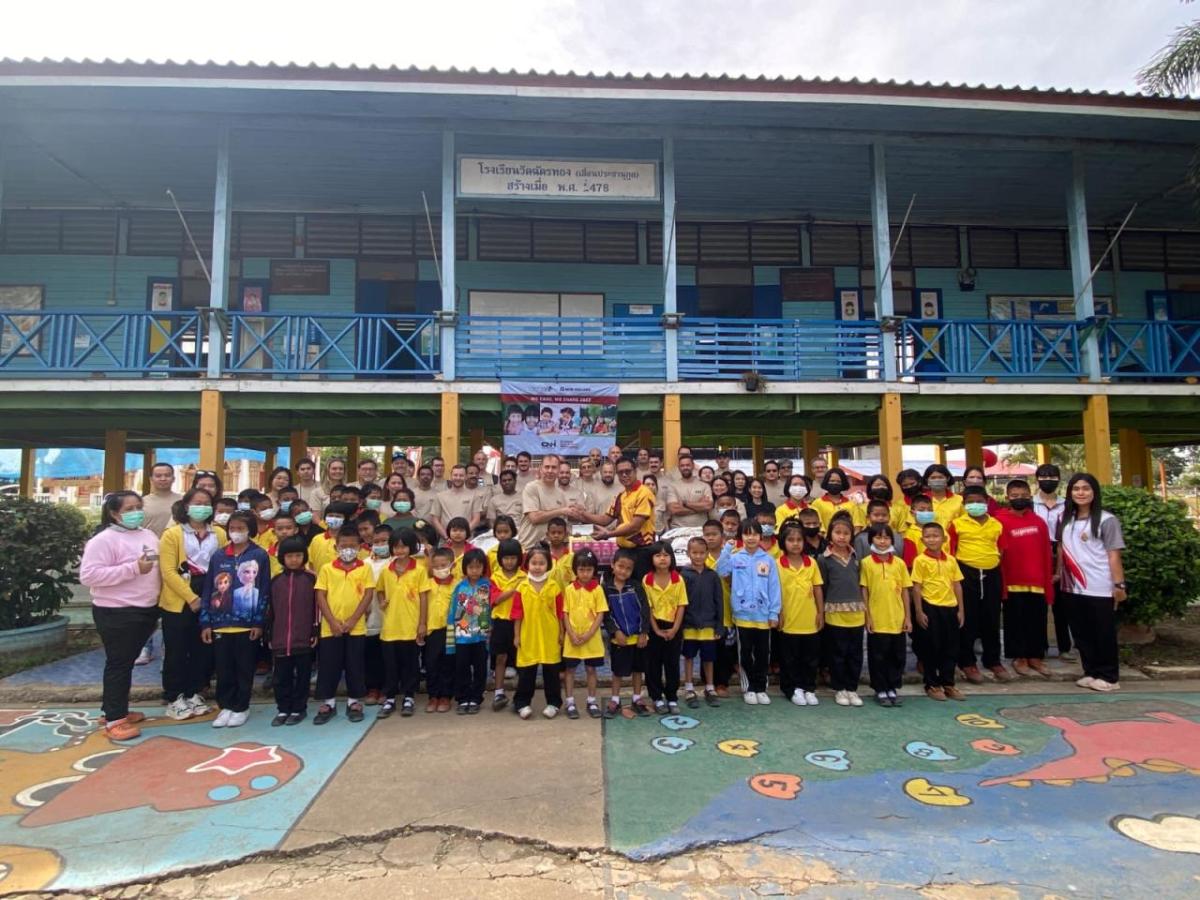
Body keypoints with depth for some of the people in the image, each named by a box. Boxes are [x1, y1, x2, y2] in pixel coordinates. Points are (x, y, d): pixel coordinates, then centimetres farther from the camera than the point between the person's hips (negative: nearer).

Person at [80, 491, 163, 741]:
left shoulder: (149, 535, 10)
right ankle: (114, 719, 9)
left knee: (127, 662, 17)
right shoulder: (104, 539, -13)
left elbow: (159, 568, 20)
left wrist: (157, 602, 8)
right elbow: (88, 575, -21)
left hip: (146, 610, 7)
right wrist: (133, 569, -25)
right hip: (117, 613, -7)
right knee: (118, 663, 0)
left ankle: (117, 709, 30)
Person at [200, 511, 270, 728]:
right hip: (220, 625, 3)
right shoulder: (218, 556, 5)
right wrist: (205, 622, 3)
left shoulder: (260, 555, -4)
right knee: (223, 670, 11)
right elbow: (208, 590, 7)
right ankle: (226, 706, 25)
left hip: (248, 625, -3)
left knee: (244, 669, 8)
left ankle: (241, 708, 21)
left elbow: (264, 591, -5)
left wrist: (259, 622, -8)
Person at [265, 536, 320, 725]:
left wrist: (316, 632, -3)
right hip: (280, 639, 2)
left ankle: (299, 709, 18)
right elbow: (270, 609, 10)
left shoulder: (311, 579, -2)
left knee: (302, 675, 7)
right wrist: (269, 635, 9)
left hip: (304, 639, -2)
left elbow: (316, 607, -1)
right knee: (282, 677, 10)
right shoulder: (276, 581, 6)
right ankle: (283, 709, 22)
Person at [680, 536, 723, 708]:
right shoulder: (684, 575, -6)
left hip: (708, 626, 1)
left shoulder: (713, 576, -1)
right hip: (689, 626, -1)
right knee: (689, 657, 11)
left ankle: (710, 689, 27)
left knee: (708, 658, 12)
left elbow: (719, 602, 2)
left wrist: (719, 626, 0)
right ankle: (689, 690, 22)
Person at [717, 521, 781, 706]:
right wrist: (726, 549, -17)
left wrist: (774, 613, -2)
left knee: (762, 654, 11)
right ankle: (749, 688, 22)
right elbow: (721, 572, -16)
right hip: (742, 614, -1)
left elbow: (774, 588, 1)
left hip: (763, 615, 1)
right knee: (745, 653, 10)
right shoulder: (735, 558, -1)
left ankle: (761, 688, 24)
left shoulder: (768, 560, 0)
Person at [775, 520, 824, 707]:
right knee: (789, 659, 10)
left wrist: (821, 613, 3)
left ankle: (809, 689, 26)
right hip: (789, 621, -2)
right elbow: (776, 592, -6)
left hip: (810, 621, 2)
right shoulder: (778, 565, -9)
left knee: (810, 658, 13)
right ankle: (794, 689, 23)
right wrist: (778, 614, -7)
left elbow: (818, 589, 4)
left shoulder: (812, 563, -1)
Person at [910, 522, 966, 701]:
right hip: (930, 608, -4)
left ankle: (948, 684, 24)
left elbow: (957, 585, 11)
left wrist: (960, 610, 8)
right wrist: (919, 612, -9)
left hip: (950, 607, 4)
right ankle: (932, 685, 17)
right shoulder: (920, 560, -7)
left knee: (951, 647, 11)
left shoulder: (951, 560, 7)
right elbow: (916, 588, -7)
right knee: (931, 648, 4)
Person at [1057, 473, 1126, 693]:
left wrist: (1119, 585, -10)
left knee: (1103, 634, 4)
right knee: (1082, 633, 12)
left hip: (1099, 588, -5)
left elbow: (1114, 555, -8)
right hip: (1071, 587, 5)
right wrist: (1059, 574, 14)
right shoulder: (1065, 519, 10)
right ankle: (1091, 673, 23)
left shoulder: (1106, 520, -7)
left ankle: (1109, 677, 16)